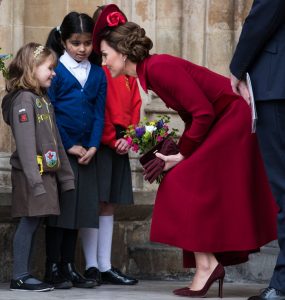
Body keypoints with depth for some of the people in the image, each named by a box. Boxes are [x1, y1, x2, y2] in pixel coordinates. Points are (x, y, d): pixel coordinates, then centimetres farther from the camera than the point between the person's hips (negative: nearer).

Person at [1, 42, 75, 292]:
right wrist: (35, 179, -23)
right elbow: (26, 143, -18)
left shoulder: (44, 98, 17)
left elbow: (55, 140, 20)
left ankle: (25, 275, 10)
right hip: (31, 174, -8)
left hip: (47, 173, 8)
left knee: (33, 223, 8)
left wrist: (65, 175, 18)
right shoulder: (23, 99, -11)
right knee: (29, 222, -7)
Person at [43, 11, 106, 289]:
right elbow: (49, 113, -8)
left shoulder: (98, 73, 10)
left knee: (79, 209, 7)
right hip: (59, 150, -5)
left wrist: (93, 146, -5)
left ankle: (68, 266, 14)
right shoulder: (55, 71, -5)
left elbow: (99, 114, 8)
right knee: (59, 208, -2)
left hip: (86, 152, 5)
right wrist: (69, 146, -11)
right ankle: (53, 268, 4)